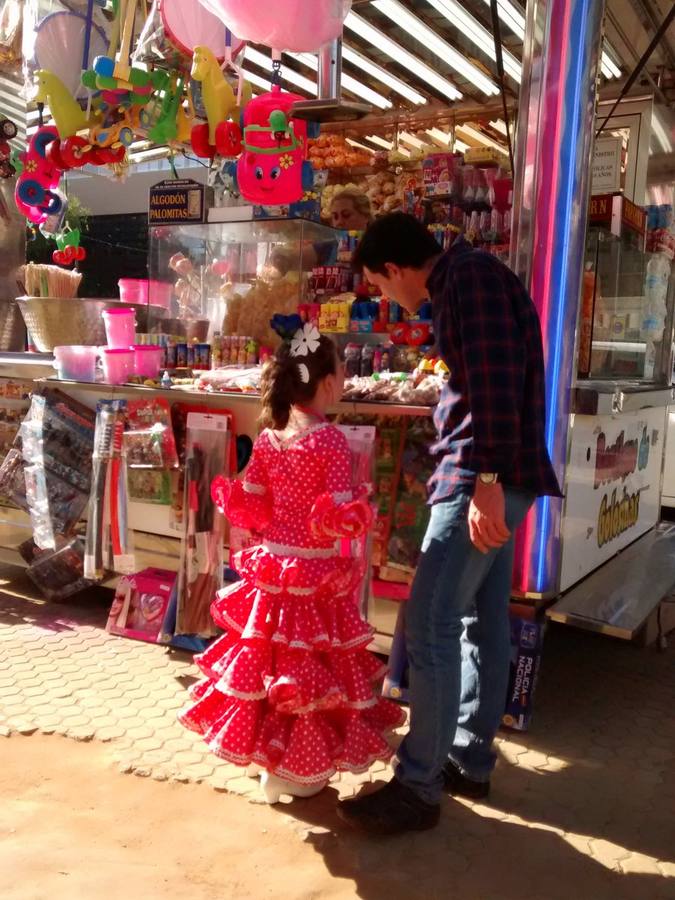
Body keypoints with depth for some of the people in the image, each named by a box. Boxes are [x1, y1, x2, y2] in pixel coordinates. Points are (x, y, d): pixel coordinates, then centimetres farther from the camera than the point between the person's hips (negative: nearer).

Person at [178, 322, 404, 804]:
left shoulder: (267, 439, 0)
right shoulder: (331, 440, -16)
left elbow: (253, 512, 3)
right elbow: (340, 516, -21)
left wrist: (228, 492, 19)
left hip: (272, 567, 6)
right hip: (317, 575, -6)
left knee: (268, 656, 17)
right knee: (310, 664, 7)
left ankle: (270, 754, 33)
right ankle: (301, 770, 20)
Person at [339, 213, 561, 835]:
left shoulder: (470, 273, -9)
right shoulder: (465, 281, 21)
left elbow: (495, 377, -22)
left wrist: (485, 479, -26)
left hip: (483, 479, -11)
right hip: (493, 479, 11)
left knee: (429, 625, -9)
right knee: (482, 621, 14)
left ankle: (418, 787, 1)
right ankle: (471, 760, 26)